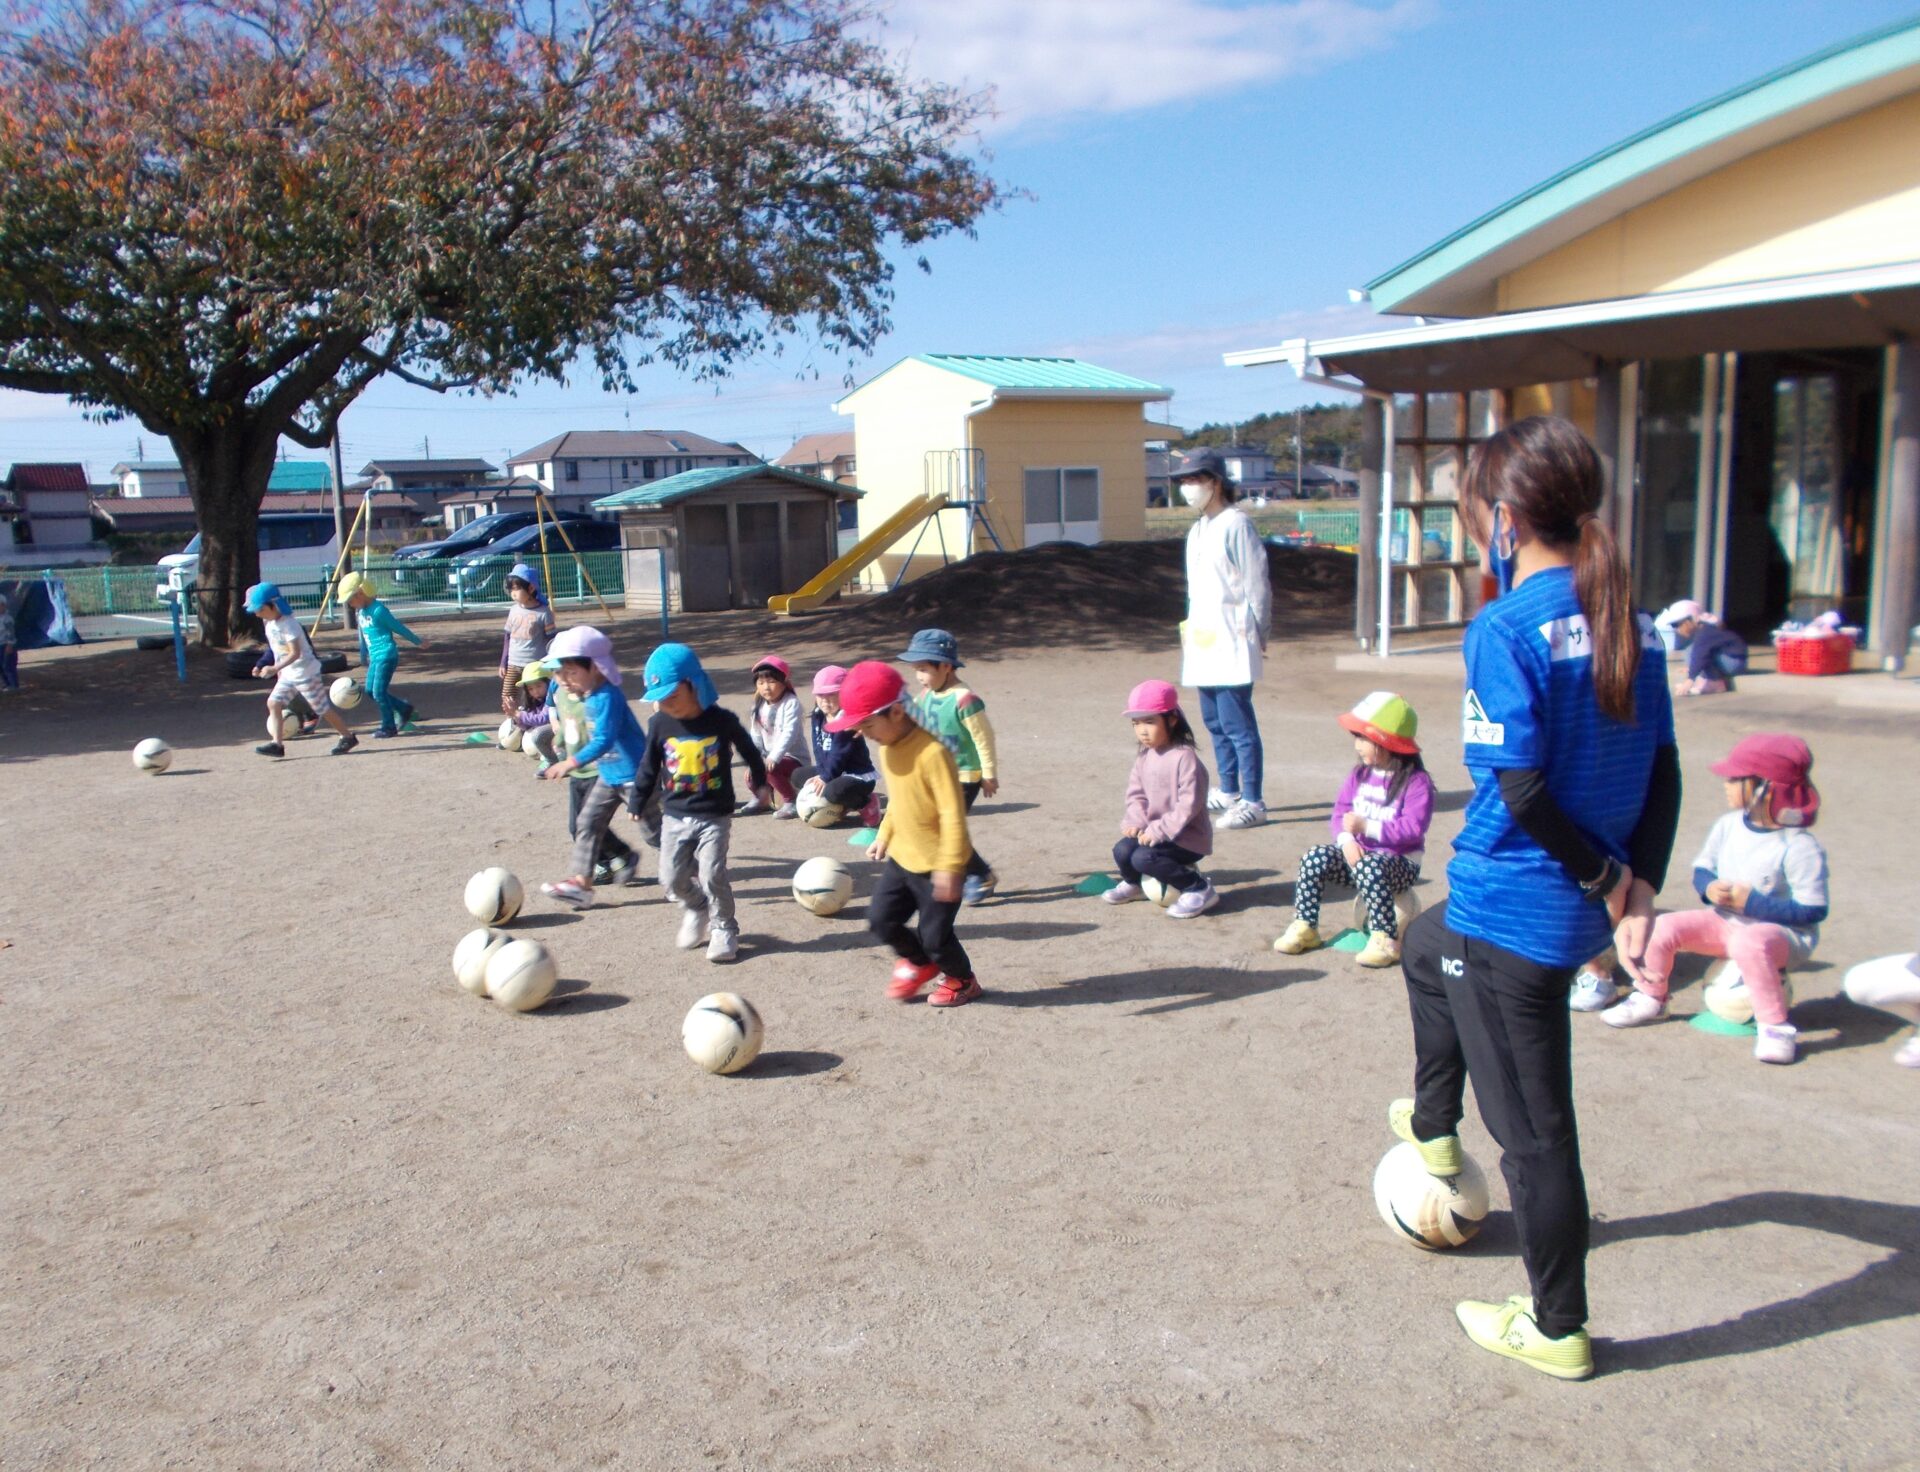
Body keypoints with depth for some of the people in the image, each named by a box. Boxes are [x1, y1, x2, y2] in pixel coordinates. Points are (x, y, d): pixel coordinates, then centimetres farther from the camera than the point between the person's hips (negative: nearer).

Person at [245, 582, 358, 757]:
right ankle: (276, 743, -3)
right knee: (273, 703, -2)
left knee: (322, 708, -1)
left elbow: (295, 653, -28)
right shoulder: (269, 623, 5)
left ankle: (348, 737, 12)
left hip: (305, 673, -9)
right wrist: (279, 668, 18)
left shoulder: (288, 624, -22)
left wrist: (275, 668, -34)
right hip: (288, 674, 9)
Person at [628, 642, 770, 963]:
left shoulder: (722, 720, -11)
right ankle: (696, 909, 34)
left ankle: (724, 929, 12)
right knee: (672, 879, 3)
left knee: (712, 875, -9)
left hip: (715, 816, -3)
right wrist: (638, 804, 14)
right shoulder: (660, 724, -5)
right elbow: (649, 767, 8)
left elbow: (749, 751, 7)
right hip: (675, 816, 3)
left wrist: (761, 783, 18)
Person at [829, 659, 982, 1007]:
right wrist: (883, 836, 19)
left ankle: (961, 981, 31)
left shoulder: (931, 753, -27)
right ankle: (919, 962, 36)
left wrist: (948, 866, -25)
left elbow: (953, 813, -25)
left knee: (934, 933, 2)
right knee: (880, 919, 9)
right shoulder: (887, 748, 1)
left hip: (936, 865, -8)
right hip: (901, 856, 8)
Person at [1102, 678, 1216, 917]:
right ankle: (1133, 882, 23)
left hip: (1188, 839, -7)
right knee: (1122, 850, -12)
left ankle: (1199, 888, -11)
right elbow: (1136, 794, 9)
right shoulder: (1144, 756, 4)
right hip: (1153, 832, 7)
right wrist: (1135, 822, -10)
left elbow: (1189, 804, -24)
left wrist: (1158, 831, -24)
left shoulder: (1184, 757, -21)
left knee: (1144, 857, -26)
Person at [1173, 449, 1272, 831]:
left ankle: (1253, 802, -5)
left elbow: (1257, 583, -12)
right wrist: (1190, 628, 17)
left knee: (1238, 724, -9)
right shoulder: (1197, 530, 17)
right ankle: (1228, 792, 25)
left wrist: (1256, 634, -12)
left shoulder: (1236, 525, -10)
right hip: (1203, 641, 9)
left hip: (1231, 642, -9)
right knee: (1215, 721, 14)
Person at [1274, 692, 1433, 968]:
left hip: (1401, 863, -6)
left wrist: (1366, 826, -27)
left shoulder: (1416, 782, -13)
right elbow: (1340, 812, 1)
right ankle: (1305, 927, -9)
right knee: (1315, 857, -17)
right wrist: (1346, 840, -19)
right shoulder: (1360, 774, 6)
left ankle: (1385, 940, -31)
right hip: (1357, 852, 6)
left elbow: (1413, 829, -23)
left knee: (1369, 868, -38)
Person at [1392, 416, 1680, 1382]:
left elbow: (1520, 788, -24)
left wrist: (1605, 876, -10)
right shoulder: (1632, 624, 3)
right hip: (1584, 908, 9)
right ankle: (1433, 1126, 53)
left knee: (1532, 1126, 7)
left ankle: (1558, 1331, 25)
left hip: (1512, 910, -9)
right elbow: (1664, 772, 4)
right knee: (1426, 946, 35)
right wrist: (1638, 884, 2)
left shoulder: (1505, 630, -21)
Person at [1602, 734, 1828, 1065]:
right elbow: (1702, 869, 11)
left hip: (1785, 932, -6)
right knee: (1664, 927, -9)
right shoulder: (1728, 826, -1)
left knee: (1749, 941, -39)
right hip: (1726, 921, 7)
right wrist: (1709, 888, -13)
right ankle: (1649, 999, 14)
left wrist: (1751, 902, -25)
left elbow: (1812, 911, -20)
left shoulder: (1800, 847, -19)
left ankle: (1774, 1027, -26)